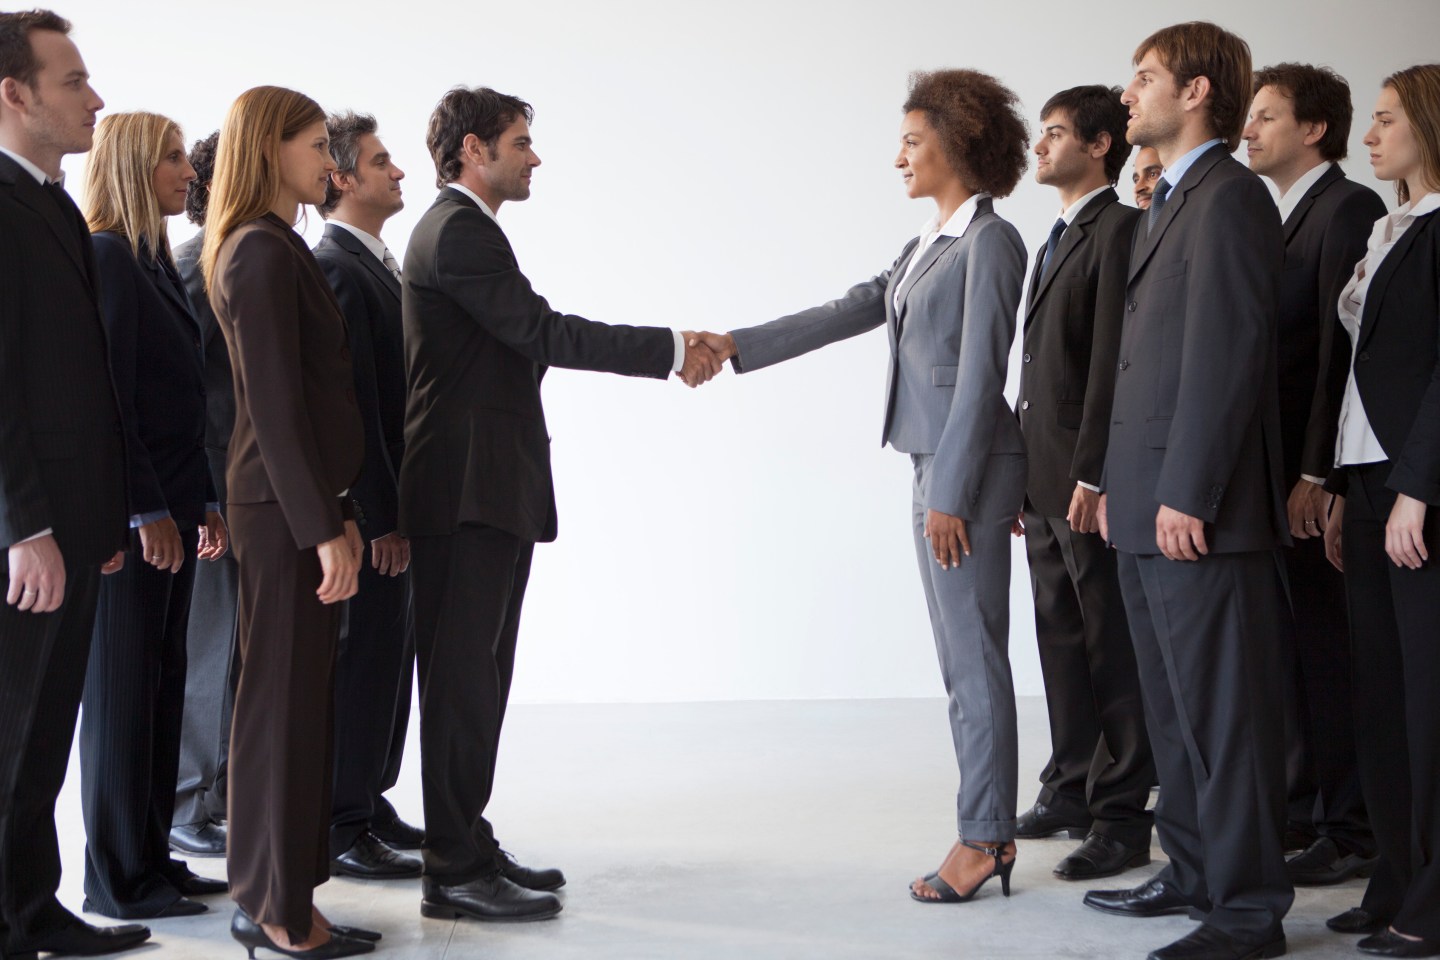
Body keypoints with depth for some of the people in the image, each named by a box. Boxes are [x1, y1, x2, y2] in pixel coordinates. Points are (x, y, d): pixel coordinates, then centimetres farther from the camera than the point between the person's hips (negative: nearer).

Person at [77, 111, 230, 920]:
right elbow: (109, 395, -17)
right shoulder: (106, 256, -11)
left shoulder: (156, 261, 16)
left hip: (171, 506, 9)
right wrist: (149, 511, -18)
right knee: (123, 686, -1)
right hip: (131, 511, -9)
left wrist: (205, 502, 14)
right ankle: (119, 878, 8)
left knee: (164, 681, 11)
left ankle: (152, 856, 20)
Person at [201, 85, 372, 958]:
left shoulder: (273, 247, 16)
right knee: (285, 701, -3)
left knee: (299, 700, 13)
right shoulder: (264, 253, -14)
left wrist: (339, 511, 18)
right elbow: (275, 404, -19)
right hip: (286, 506, -10)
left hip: (304, 499, 10)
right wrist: (324, 528, -20)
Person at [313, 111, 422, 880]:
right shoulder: (336, 267, -16)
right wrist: (381, 515, -21)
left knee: (391, 653, 16)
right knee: (365, 656, -3)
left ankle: (368, 801, 27)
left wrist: (400, 504, 15)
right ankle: (343, 829, 6)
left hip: (394, 497, 10)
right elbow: (351, 401, -20)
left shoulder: (377, 262, 15)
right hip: (369, 503, -10)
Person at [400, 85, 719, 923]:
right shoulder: (459, 231, -13)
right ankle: (455, 870, -1)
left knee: (475, 676, 15)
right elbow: (543, 332, -20)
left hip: (492, 488, 11)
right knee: (463, 676, -7)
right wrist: (670, 350, -16)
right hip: (469, 488, -11)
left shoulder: (463, 228, 20)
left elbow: (530, 340, 17)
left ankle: (468, 844, 23)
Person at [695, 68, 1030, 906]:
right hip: (935, 461, 9)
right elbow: (849, 312, 16)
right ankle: (992, 829, 16)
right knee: (962, 656, 10)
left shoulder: (990, 241, -10)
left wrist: (951, 494, -17)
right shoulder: (929, 244, 17)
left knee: (975, 654, -5)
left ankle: (982, 837, 2)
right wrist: (736, 346, 12)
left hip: (970, 468, -9)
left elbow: (980, 373, -15)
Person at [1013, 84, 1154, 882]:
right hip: (1043, 480, 9)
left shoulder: (1120, 230, -9)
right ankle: (1073, 788, 25)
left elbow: (1113, 359, -17)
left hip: (1088, 480, -9)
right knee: (1061, 639, 15)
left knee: (1111, 646, -4)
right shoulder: (1057, 240, 20)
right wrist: (1024, 473, 13)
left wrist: (1092, 477, -21)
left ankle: (1121, 816, 2)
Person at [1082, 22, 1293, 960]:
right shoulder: (1169, 204, 19)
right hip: (1148, 506, 10)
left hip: (1196, 509, -10)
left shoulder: (1228, 196, -11)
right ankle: (1195, 871, 29)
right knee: (1174, 704, 17)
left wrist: (1187, 494, -21)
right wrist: (1119, 485, 16)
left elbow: (1230, 353, -19)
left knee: (1226, 709, -3)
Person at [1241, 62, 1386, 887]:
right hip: (1278, 471, 8)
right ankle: (1307, 809, 22)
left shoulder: (1349, 209, -9)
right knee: (1290, 645, 12)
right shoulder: (1279, 217, 18)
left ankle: (1353, 830, 6)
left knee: (1328, 646, -3)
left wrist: (1315, 474, -20)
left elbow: (1345, 348, -16)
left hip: (1320, 475, -8)